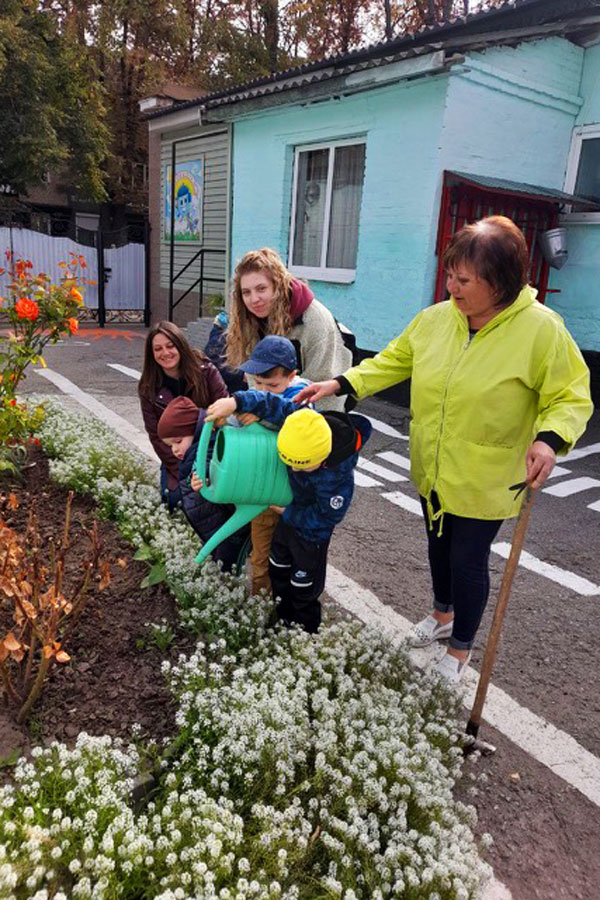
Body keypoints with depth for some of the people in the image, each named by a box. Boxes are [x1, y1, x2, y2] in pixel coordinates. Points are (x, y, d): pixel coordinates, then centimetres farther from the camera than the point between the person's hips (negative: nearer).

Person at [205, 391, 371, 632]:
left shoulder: (338, 478, -40)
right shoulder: (303, 423, -30)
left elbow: (325, 516, -26)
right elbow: (275, 405, -24)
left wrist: (288, 513, -18)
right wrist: (235, 402, -37)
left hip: (312, 529, -7)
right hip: (291, 508, 7)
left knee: (304, 579, 11)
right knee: (278, 564, 24)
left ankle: (304, 628, 35)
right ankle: (283, 614, 46)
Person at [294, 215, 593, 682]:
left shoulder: (542, 330, -19)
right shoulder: (434, 318, -6)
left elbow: (571, 397, -13)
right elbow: (393, 361, 4)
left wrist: (550, 438, -32)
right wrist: (339, 383, -5)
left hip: (485, 481, -5)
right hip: (432, 470, 5)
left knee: (468, 560, 7)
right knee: (439, 545, 23)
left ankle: (460, 650, 33)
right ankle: (443, 614, 52)